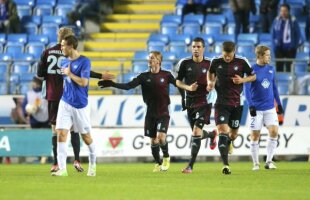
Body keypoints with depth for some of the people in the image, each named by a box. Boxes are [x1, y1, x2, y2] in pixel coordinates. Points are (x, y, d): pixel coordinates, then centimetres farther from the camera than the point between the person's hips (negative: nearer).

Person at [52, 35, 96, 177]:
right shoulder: (64, 62, 8)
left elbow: (84, 82, -20)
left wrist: (69, 74, -13)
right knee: (61, 133, -11)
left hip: (80, 105, -4)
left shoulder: (84, 61, -11)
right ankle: (62, 169, -13)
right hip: (65, 103, 4)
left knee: (86, 137, 9)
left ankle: (92, 165, 31)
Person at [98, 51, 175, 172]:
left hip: (163, 112, -3)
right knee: (153, 140, 4)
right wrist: (112, 84, -16)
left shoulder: (166, 75, -2)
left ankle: (166, 158, 9)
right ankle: (158, 164, 23)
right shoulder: (144, 76, 2)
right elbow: (128, 86, -6)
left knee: (161, 136, -18)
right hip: (150, 113, 3)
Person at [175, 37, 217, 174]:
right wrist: (188, 87, -13)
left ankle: (190, 166, -14)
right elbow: (178, 81, 5)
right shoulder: (185, 63, 1)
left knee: (196, 133, -16)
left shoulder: (209, 64, -4)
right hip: (190, 102, 4)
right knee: (196, 133, 14)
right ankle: (212, 134, 51)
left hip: (204, 101, -4)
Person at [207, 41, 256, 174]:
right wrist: (210, 82, -1)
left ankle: (228, 143, 50)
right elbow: (210, 73, 19)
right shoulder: (216, 62, -2)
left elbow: (253, 76, 6)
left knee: (233, 134, 10)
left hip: (237, 103, 1)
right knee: (223, 131, -17)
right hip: (221, 103, -1)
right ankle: (225, 165, -20)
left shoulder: (241, 62, -5)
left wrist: (243, 80, -13)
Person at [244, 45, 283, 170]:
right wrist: (251, 106, -17)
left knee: (274, 132, -10)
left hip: (270, 108, 4)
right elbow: (246, 89, -9)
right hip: (257, 108, -4)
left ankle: (269, 161, 0)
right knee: (255, 136, 0)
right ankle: (256, 163, 11)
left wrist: (279, 103, 16)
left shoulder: (271, 69, 7)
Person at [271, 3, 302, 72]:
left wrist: (295, 46, -4)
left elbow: (298, 34, 1)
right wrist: (274, 45, 2)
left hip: (290, 48, -2)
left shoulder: (293, 21, -6)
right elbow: (273, 34, 9)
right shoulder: (277, 20, 1)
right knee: (279, 66, 2)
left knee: (289, 68, 1)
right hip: (279, 48, 2)